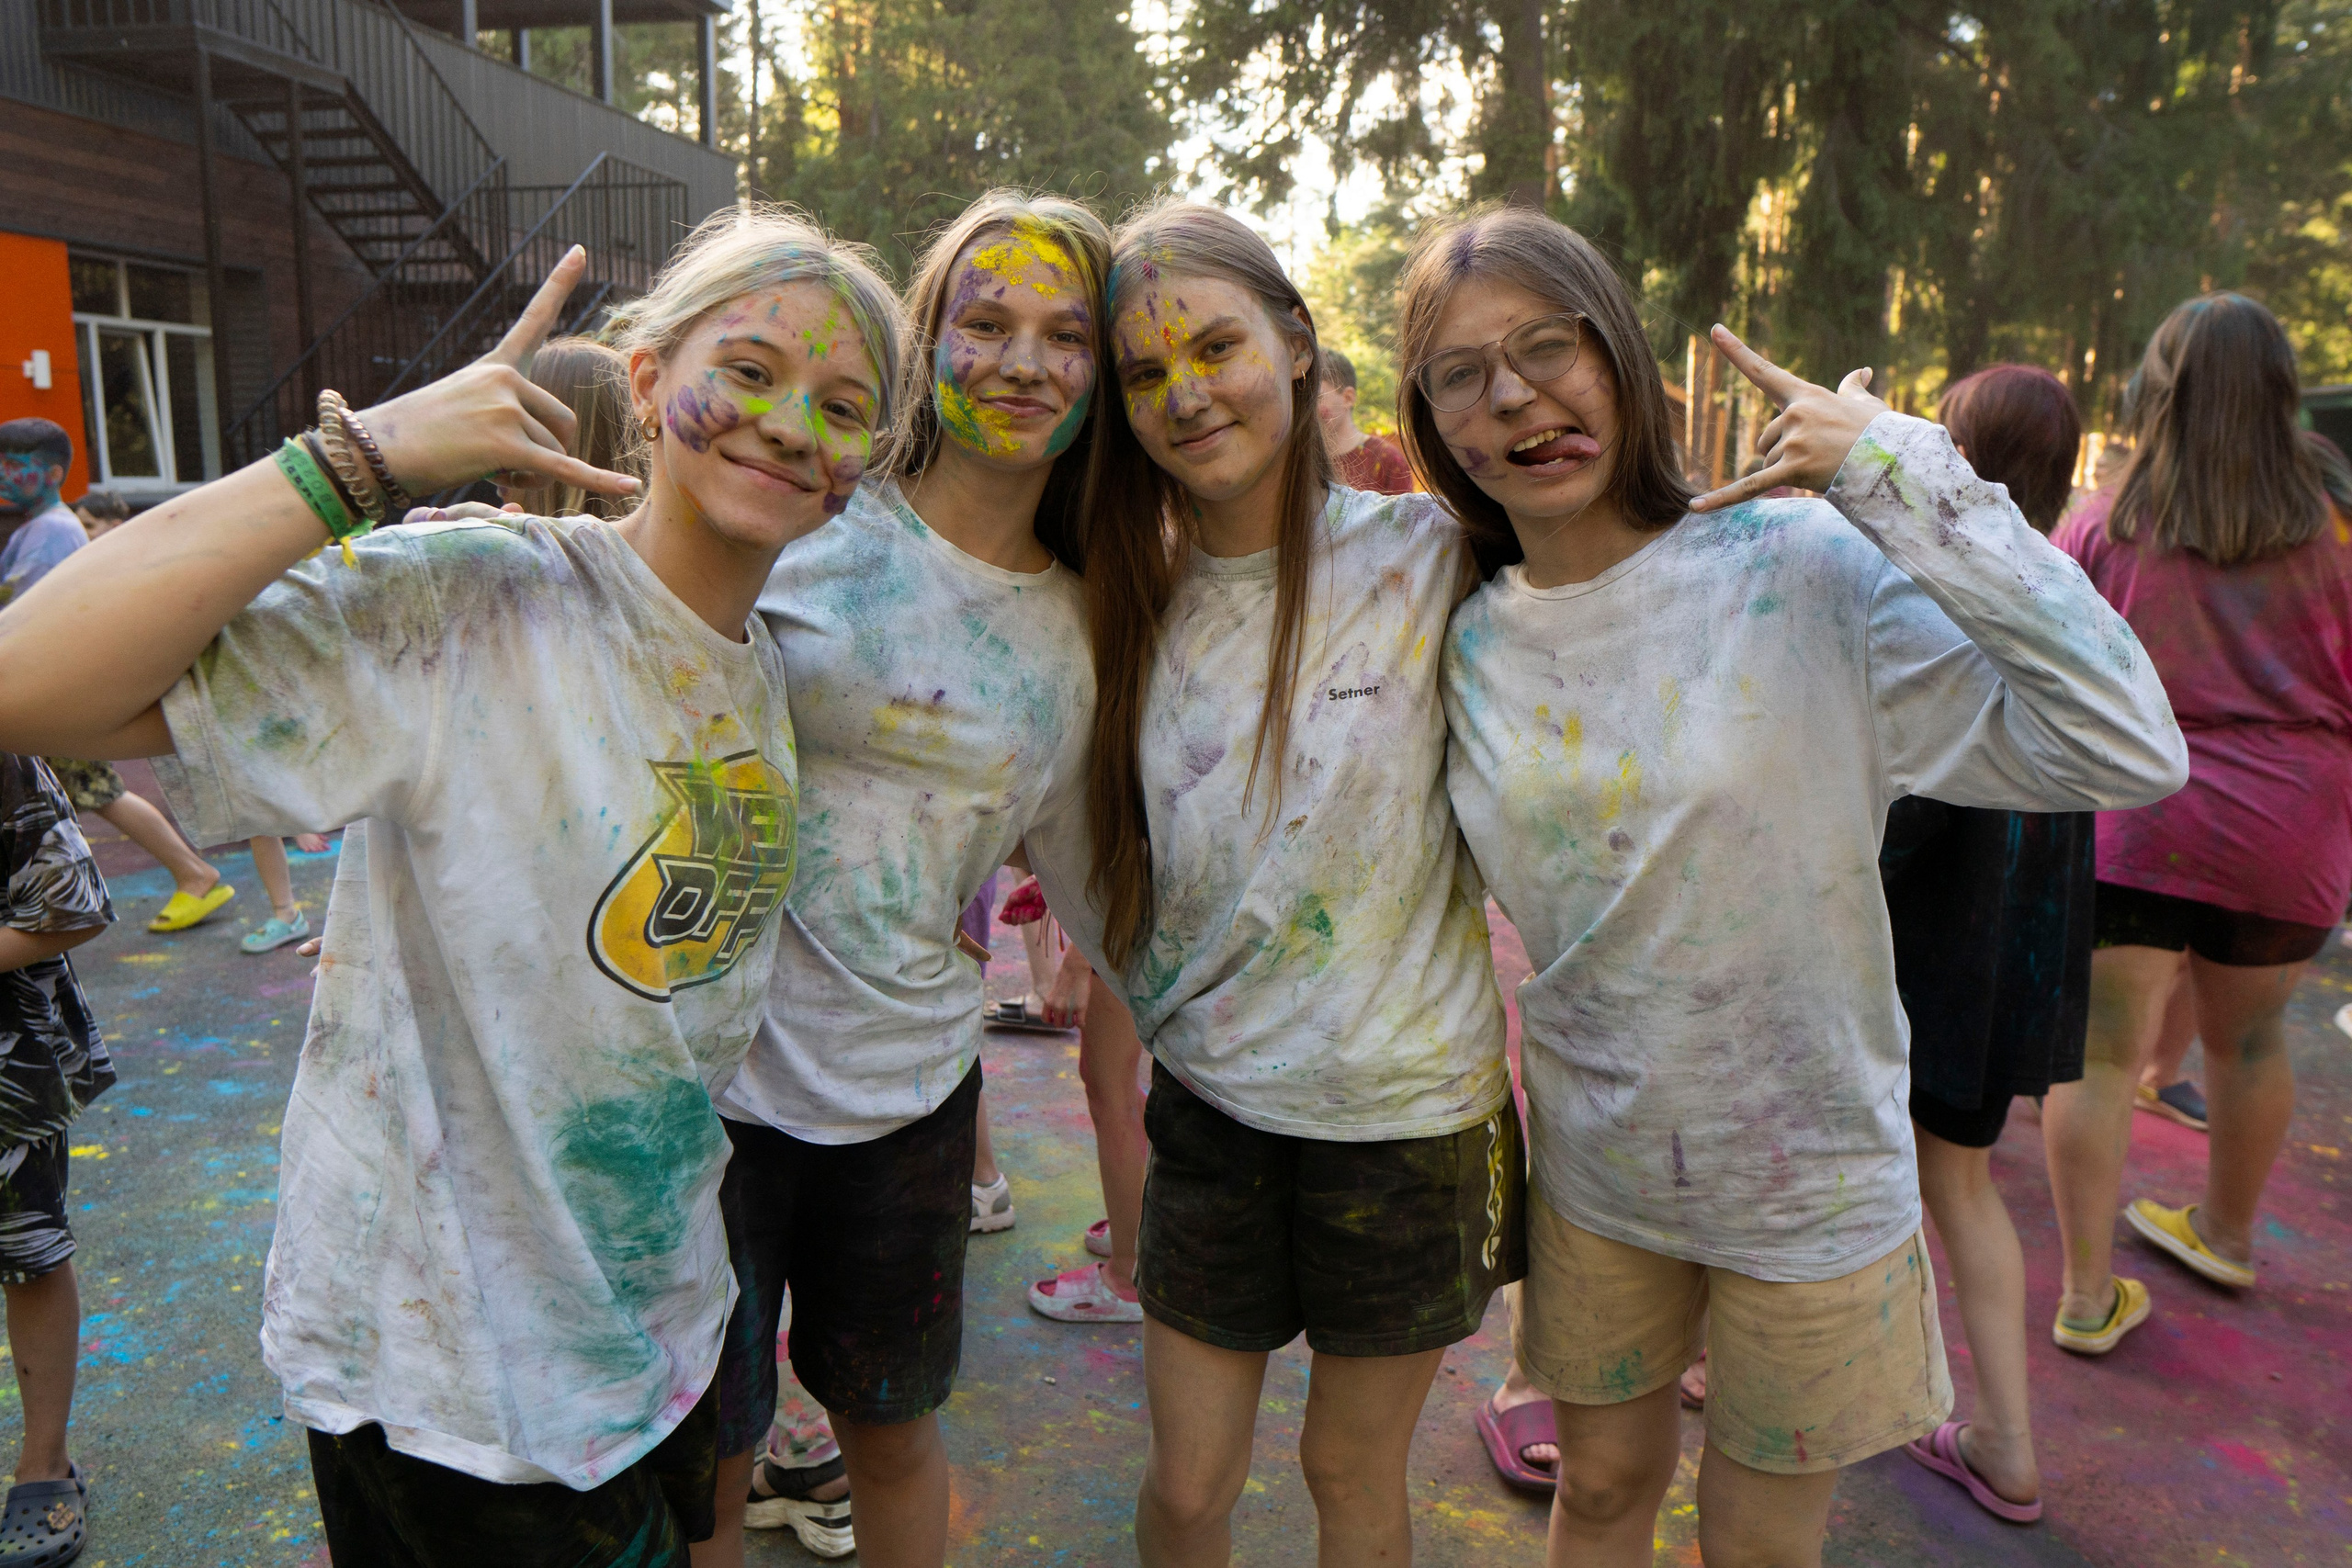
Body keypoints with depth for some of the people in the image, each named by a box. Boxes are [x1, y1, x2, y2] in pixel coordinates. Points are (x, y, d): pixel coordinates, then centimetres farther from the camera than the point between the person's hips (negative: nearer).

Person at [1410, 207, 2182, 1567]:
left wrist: (1907, 478, -27)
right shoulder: (1466, 641, -5)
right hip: (1594, 1170, 3)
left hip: (1809, 1178, -2)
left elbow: (2130, 751, -26)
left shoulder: (1805, 572, -19)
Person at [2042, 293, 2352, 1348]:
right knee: (2250, 1038, 22)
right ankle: (2228, 1235, 44)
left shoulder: (2097, 531, -6)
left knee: (2101, 1051, 4)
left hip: (2122, 826, -3)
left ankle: (2088, 1296, 11)